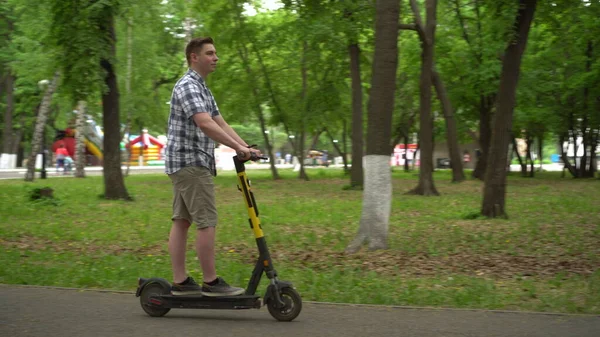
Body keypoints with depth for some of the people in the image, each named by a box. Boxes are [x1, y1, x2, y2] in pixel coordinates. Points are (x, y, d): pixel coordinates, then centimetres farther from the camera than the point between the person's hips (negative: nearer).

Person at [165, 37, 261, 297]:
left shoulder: (202, 88, 20)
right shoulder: (188, 86, -14)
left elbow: (220, 123, 17)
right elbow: (205, 124, -26)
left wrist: (246, 147, 7)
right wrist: (238, 148, -28)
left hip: (183, 165, 10)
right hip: (191, 161, -10)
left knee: (182, 221, 8)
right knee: (207, 222, -9)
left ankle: (180, 282, 9)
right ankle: (211, 282, -5)